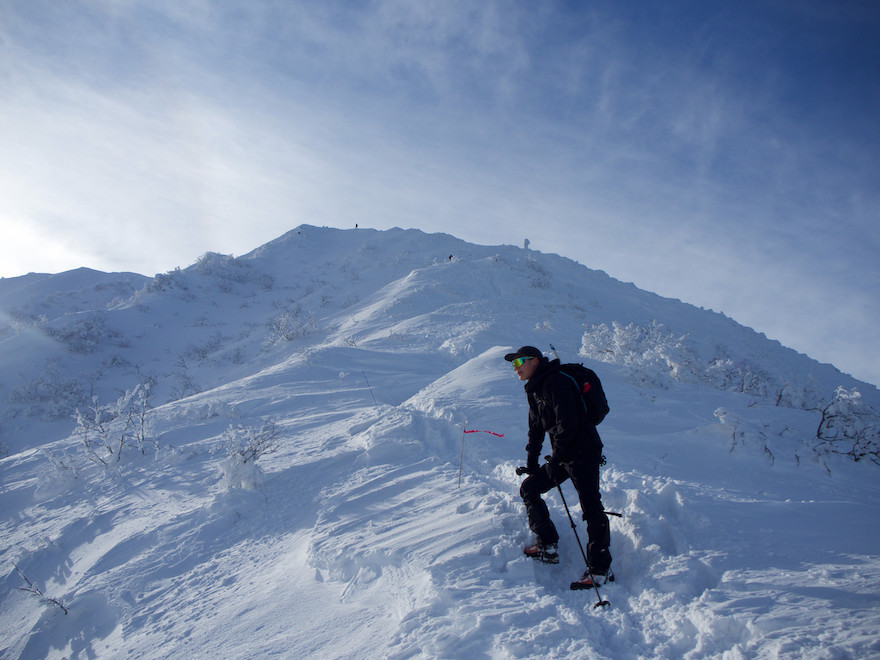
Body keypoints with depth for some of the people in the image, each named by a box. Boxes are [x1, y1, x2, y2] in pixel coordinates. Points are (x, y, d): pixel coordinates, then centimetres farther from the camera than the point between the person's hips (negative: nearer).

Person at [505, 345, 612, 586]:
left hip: (582, 452, -10)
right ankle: (547, 546, 13)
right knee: (529, 488, 10)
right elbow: (536, 428, 20)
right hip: (562, 455, 10)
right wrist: (531, 462, 15)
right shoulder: (534, 389, 14)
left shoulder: (556, 383, -16)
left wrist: (555, 458, -19)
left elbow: (568, 424, -22)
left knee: (591, 508, -12)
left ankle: (600, 567, -3)